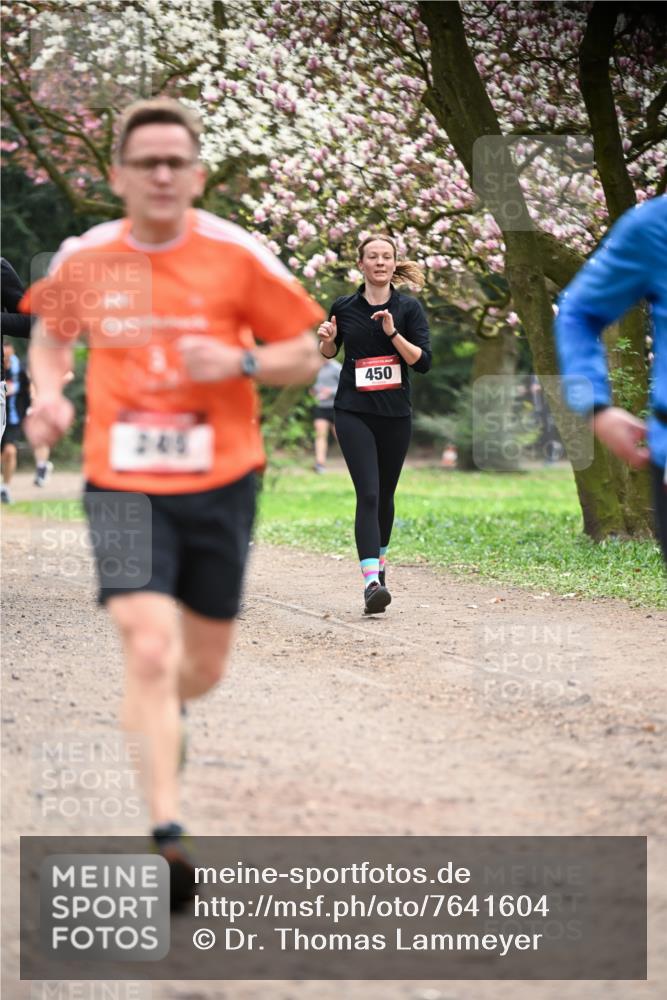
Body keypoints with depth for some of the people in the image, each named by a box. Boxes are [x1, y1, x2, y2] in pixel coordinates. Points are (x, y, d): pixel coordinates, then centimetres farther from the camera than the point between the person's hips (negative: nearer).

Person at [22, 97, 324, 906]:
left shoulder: (236, 255, -5)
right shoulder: (82, 260, 0)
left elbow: (305, 357, 1)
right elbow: (51, 330, 21)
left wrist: (239, 362, -18)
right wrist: (47, 392, 1)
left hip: (220, 481, 1)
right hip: (123, 482, -1)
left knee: (203, 667, 12)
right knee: (149, 650, -18)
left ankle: (150, 719, 48)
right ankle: (167, 832, -14)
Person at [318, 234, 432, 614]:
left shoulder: (408, 308, -1)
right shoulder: (344, 307, 2)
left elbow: (423, 362, -8)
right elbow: (329, 352, 18)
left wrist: (393, 333, -19)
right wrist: (327, 338, -4)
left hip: (395, 414, 1)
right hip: (354, 412, -1)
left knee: (385, 494, 14)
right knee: (368, 493, -15)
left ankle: (380, 557, 40)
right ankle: (372, 582, -24)